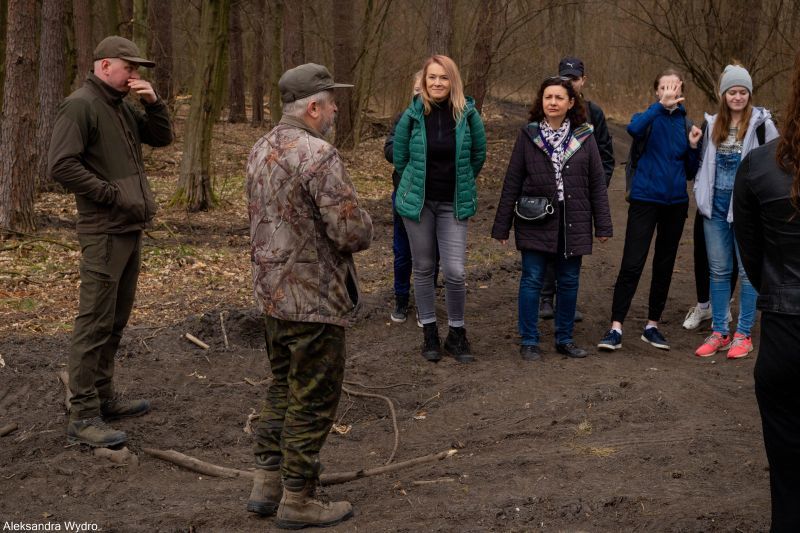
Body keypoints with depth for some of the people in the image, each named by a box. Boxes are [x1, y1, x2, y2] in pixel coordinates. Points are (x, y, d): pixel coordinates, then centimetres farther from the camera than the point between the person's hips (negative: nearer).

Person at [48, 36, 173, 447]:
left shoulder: (123, 107, 16)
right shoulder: (80, 105, -11)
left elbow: (162, 137, 18)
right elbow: (61, 166, -19)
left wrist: (153, 101, 2)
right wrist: (112, 195, -18)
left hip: (130, 229, 9)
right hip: (104, 233, -9)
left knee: (116, 320, 16)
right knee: (95, 323, -8)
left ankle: (104, 397, 27)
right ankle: (83, 416, -3)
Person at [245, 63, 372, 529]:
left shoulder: (262, 150, 8)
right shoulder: (318, 156, -21)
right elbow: (354, 232, -24)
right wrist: (363, 227, -1)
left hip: (274, 292, 9)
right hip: (314, 298, -9)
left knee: (284, 389, 20)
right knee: (314, 400, 4)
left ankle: (268, 483, 28)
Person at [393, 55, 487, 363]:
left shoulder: (467, 115, -6)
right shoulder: (413, 115, -6)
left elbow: (479, 156, 8)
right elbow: (400, 157, 7)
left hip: (453, 204, -1)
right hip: (418, 202, 1)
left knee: (455, 271, -7)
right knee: (423, 268, 8)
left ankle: (456, 334, 12)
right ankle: (429, 333, 22)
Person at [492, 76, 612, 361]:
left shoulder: (584, 137, 3)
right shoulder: (528, 136, 1)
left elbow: (597, 183, 5)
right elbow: (512, 183, 1)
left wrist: (603, 225, 2)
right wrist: (502, 226, -1)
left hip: (573, 224, 2)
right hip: (535, 223, -1)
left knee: (569, 282, 9)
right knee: (532, 280, 1)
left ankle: (565, 338, 22)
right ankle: (529, 341, 11)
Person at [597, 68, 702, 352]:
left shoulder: (685, 123, 9)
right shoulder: (650, 117, -3)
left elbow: (691, 172, 12)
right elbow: (634, 129, -29)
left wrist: (693, 146, -4)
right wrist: (661, 106, -36)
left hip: (676, 203, 5)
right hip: (645, 199, -5)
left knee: (664, 265, 11)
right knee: (632, 264, -9)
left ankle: (652, 325, 22)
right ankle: (616, 328, -6)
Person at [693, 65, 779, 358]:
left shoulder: (760, 122, -6)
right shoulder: (713, 123, 9)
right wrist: (701, 193, 8)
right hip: (716, 205, 5)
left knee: (748, 270, 2)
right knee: (718, 270, 9)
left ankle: (743, 334, 11)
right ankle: (719, 332, 17)